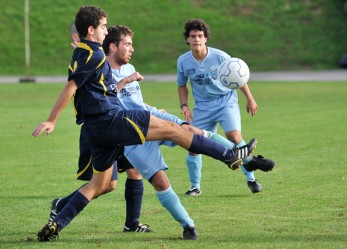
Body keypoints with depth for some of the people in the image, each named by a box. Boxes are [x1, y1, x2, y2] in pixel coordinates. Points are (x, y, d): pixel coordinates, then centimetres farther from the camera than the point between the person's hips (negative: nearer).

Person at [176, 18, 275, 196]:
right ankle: (195, 186, 15)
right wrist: (184, 106, -5)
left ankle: (250, 178, -4)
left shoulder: (219, 56, -15)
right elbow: (182, 86, 10)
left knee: (234, 137, -22)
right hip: (202, 106, 3)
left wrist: (250, 99, 6)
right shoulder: (183, 61, -8)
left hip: (226, 100, -3)